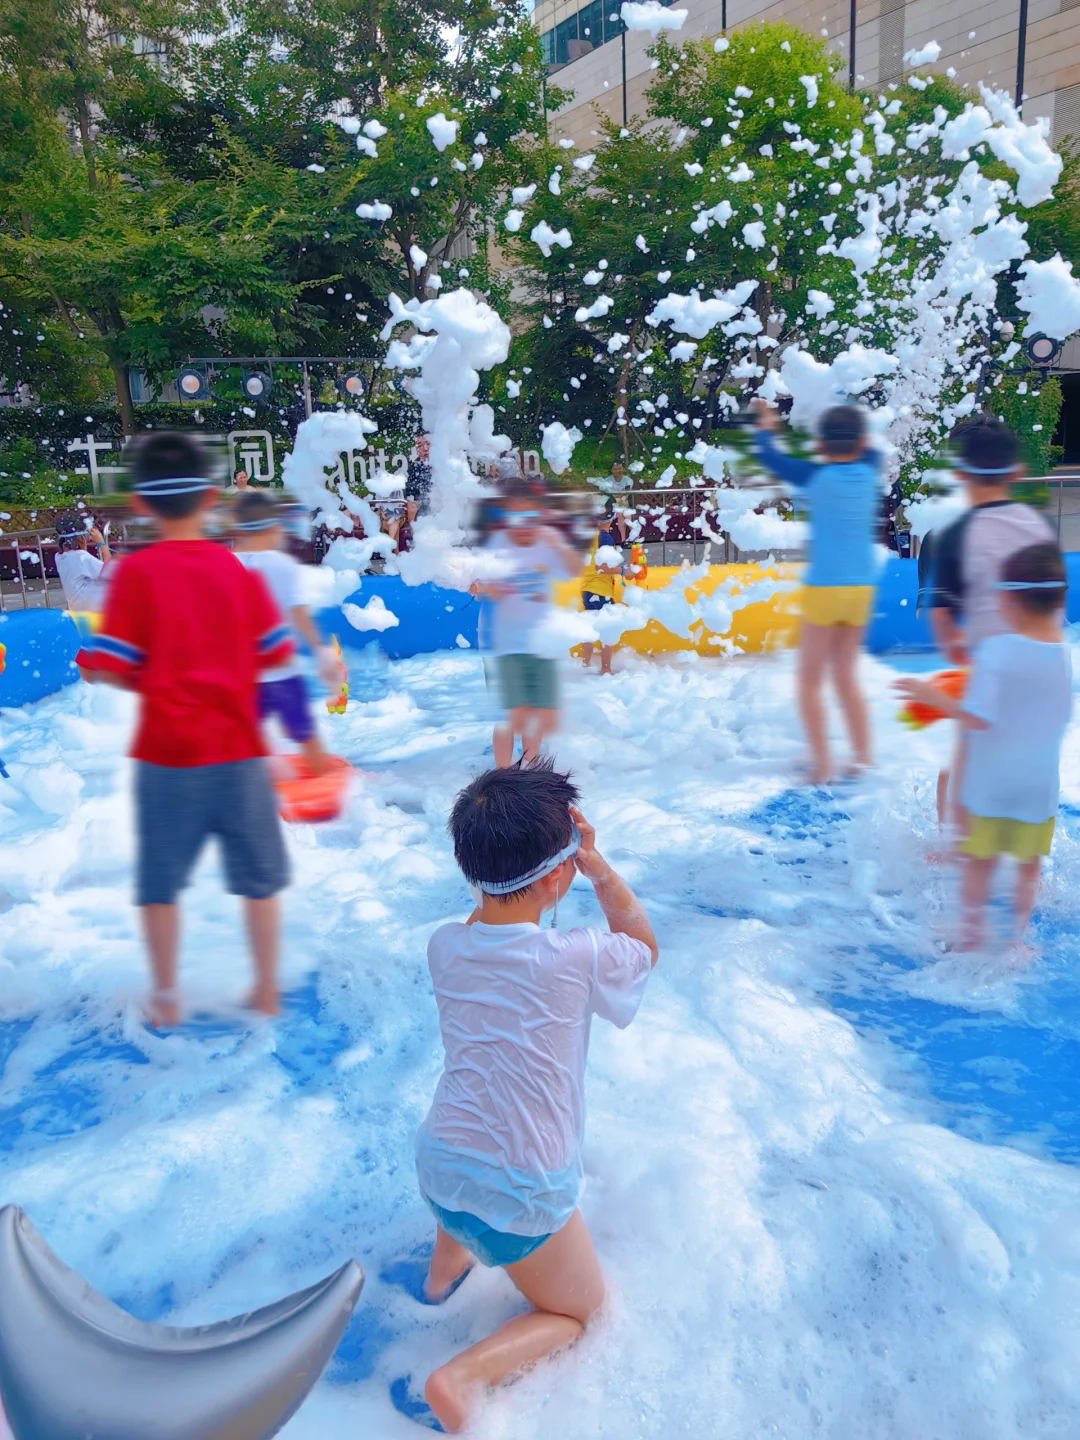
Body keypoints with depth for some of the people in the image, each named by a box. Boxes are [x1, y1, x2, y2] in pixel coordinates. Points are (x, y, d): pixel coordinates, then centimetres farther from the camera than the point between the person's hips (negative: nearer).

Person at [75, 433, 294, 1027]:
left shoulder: (137, 571, -8)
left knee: (160, 882, 14)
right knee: (259, 875, 15)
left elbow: (106, 666, -11)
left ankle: (165, 997, 24)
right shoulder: (240, 570, -1)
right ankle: (267, 988, 24)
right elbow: (276, 654, 2)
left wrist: (145, 683, 8)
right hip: (237, 746, 2)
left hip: (168, 753, -1)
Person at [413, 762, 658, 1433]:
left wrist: (505, 855, 2)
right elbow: (644, 944, 1)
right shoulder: (581, 959, -22)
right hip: (523, 1197, -5)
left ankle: (447, 1263, 37)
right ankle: (469, 1372, -2)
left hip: (437, 1171, 6)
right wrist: (596, 863, -3)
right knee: (579, 1312, 22)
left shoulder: (444, 946, -8)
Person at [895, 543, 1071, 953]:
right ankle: (1017, 938, 28)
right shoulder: (1063, 652, -3)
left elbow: (977, 718, -25)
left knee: (980, 862, 12)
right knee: (1029, 867, 17)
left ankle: (971, 936, 24)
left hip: (991, 780, -4)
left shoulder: (996, 649, -20)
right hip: (1040, 783, 4)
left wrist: (932, 695, -12)